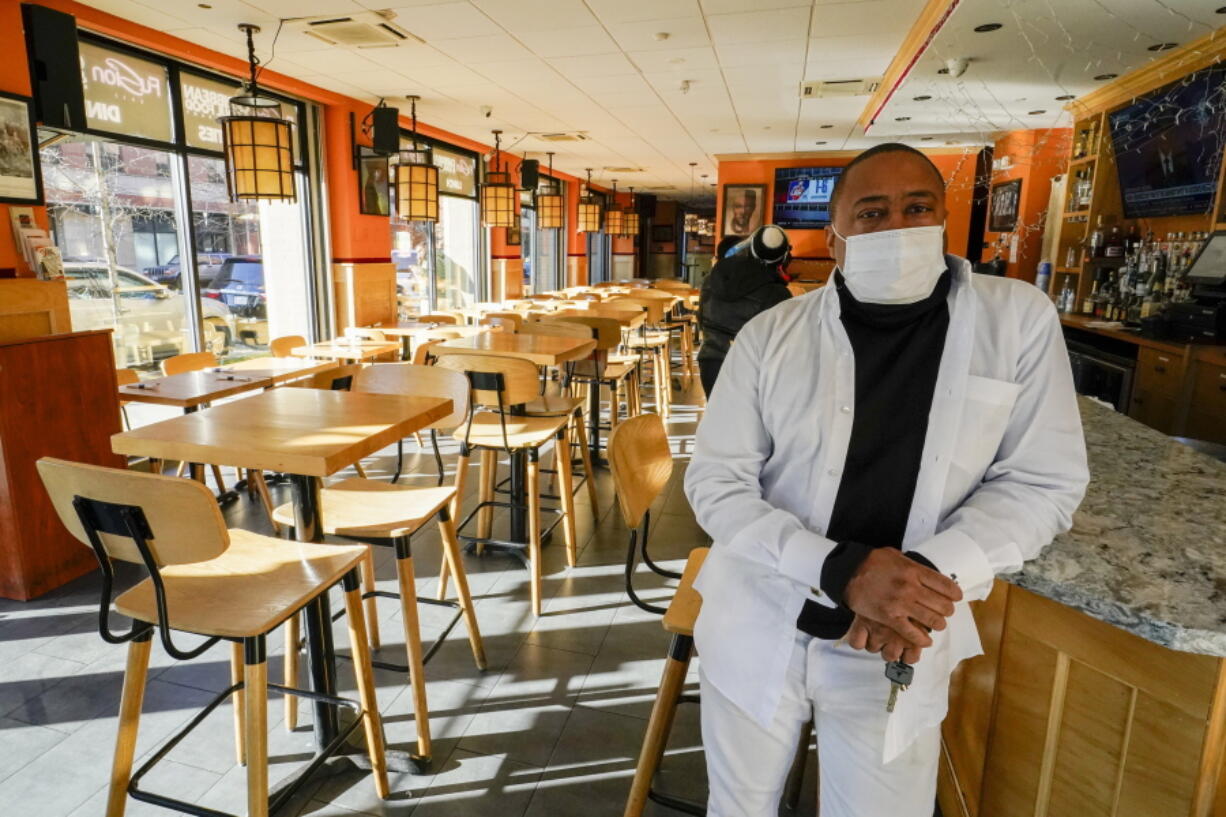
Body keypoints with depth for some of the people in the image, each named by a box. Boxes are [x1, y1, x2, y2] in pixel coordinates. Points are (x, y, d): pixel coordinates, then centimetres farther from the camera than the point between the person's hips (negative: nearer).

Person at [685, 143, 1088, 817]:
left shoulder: (1019, 319, -5)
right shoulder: (771, 335, -8)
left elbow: (1043, 482, -4)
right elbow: (714, 482, -10)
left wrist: (933, 570, -21)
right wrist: (841, 570, -24)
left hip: (900, 648, 0)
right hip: (756, 632, 1)